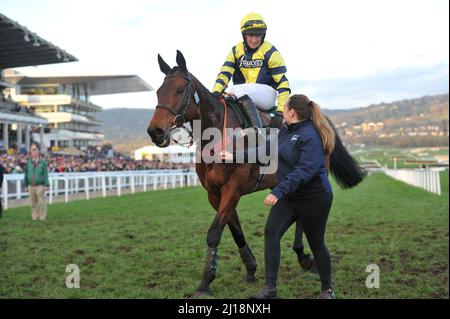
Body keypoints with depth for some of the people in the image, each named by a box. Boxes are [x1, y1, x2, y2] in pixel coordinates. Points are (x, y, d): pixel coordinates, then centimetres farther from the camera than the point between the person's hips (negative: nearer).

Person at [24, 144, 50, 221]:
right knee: (33, 203, 9)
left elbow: (45, 174, -2)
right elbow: (26, 175, 12)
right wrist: (26, 186, 10)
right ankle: (34, 217, 18)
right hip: (31, 186, 3)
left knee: (41, 202, -2)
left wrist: (46, 185, -8)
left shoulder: (42, 162, 0)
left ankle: (42, 217, 6)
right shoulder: (28, 163, 8)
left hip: (40, 186, -3)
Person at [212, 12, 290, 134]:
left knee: (237, 90, -31)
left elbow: (282, 82, -7)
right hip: (244, 93, 5)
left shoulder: (270, 52, -4)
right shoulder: (236, 50, 8)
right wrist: (216, 92, -22)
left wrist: (281, 112, -15)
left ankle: (257, 129, -36)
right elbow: (224, 73, 0)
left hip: (267, 94, -5)